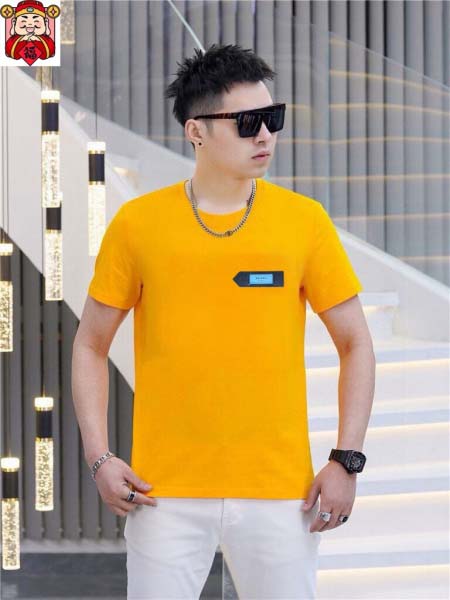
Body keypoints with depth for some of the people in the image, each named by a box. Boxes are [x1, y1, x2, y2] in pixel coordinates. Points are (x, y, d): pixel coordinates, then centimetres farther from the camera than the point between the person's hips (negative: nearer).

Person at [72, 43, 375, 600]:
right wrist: (99, 458, -2)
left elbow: (355, 344, 6)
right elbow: (91, 345, 8)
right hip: (165, 492, 0)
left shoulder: (304, 219, 1)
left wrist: (346, 460, -3)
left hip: (279, 491, 1)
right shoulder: (138, 223, 0)